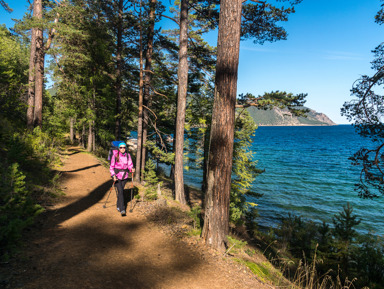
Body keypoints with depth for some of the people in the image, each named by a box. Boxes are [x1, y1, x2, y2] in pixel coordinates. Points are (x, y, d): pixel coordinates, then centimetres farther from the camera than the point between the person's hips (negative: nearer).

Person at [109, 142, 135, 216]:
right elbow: (111, 167, -6)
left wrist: (132, 169, -22)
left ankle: (118, 206, 36)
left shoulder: (128, 155, -2)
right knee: (120, 191, -14)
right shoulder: (115, 155, -9)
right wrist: (113, 176, -19)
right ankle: (122, 209, -15)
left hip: (124, 176, 3)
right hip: (116, 176, -3)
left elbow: (130, 165, 0)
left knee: (121, 191, 13)